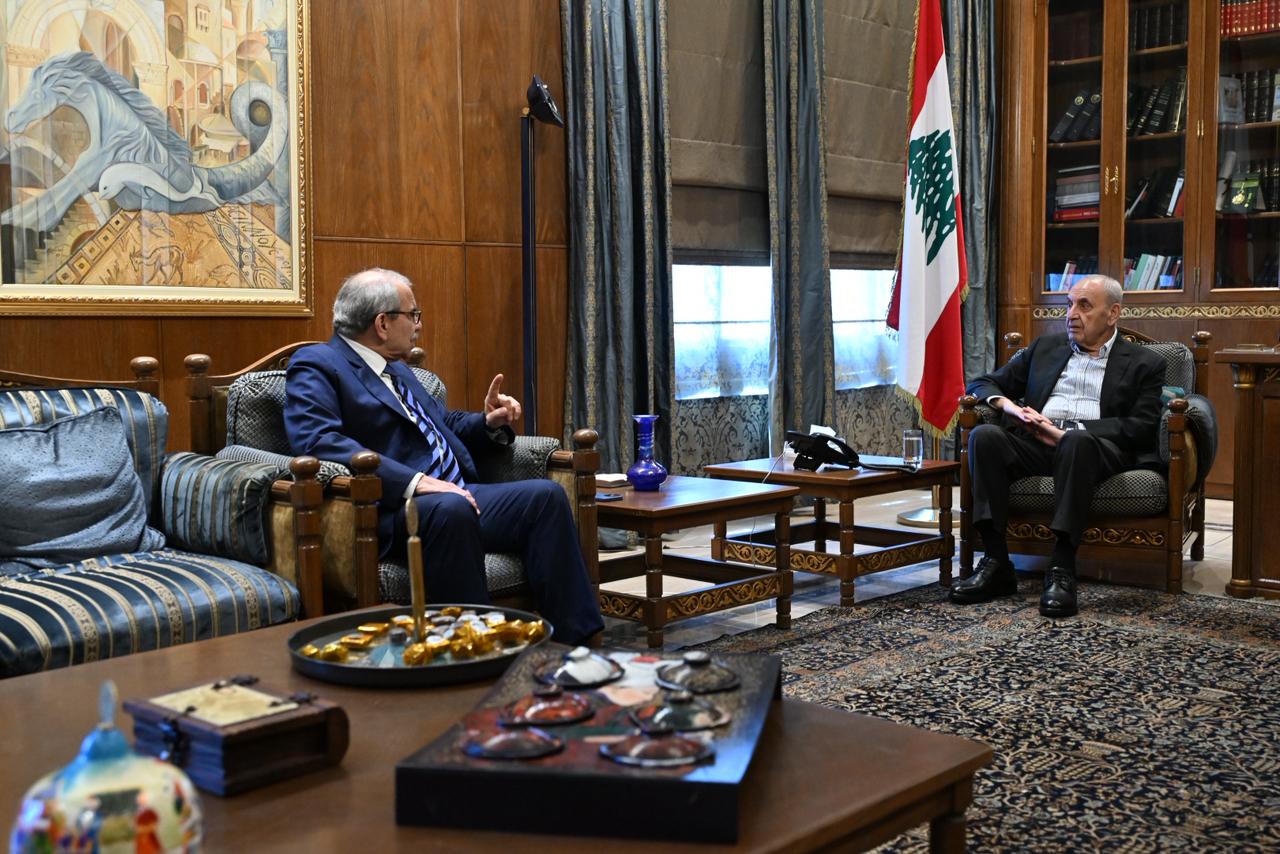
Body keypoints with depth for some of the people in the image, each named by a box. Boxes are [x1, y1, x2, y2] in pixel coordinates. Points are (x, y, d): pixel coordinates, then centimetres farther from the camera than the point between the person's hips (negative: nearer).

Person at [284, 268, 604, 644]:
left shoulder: (396, 368, 26)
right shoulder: (316, 365, -2)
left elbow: (444, 423, 35)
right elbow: (318, 441, -19)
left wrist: (489, 423, 10)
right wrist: (415, 481, -26)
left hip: (455, 495, 9)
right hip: (392, 511, -8)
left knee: (545, 495, -11)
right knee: (451, 508, -37)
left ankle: (575, 641, -13)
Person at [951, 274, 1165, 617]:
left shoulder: (1143, 363, 14)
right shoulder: (1045, 347, 25)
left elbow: (1141, 427, -2)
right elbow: (983, 383, 23)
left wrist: (1067, 432, -12)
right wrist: (1007, 405, -2)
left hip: (1095, 448, -3)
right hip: (1036, 443, 4)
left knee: (1078, 442, -38)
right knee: (984, 435, -27)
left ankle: (1062, 570, -38)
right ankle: (995, 563, -29)